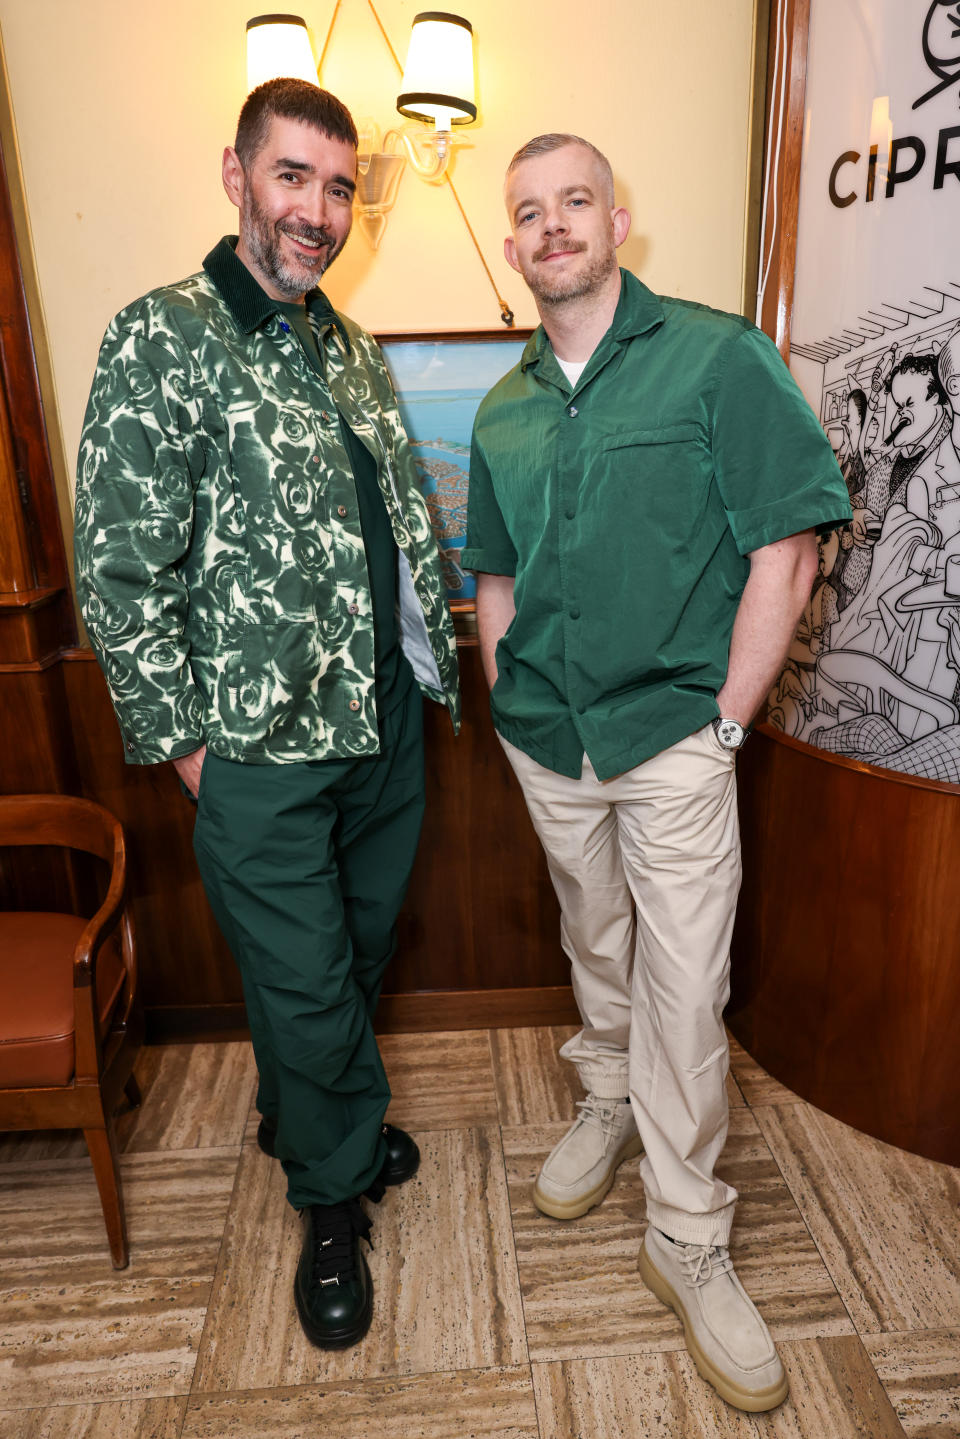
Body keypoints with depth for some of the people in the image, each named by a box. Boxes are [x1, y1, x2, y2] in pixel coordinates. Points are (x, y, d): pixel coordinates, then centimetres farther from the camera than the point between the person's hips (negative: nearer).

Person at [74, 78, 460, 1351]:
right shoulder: (162, 340, -9)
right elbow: (119, 569, -12)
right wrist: (182, 738, -11)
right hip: (264, 750, -6)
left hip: (388, 723, 7)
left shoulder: (352, 348, 12)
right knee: (304, 984, 8)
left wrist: (431, 655, 11)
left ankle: (300, 1115, 50)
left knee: (360, 954, 21)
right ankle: (333, 1201, 35)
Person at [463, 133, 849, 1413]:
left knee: (685, 989, 1)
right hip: (547, 744, 5)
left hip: (674, 739, -4)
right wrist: (509, 702, 7)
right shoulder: (503, 412, 9)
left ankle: (691, 1244, 20)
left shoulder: (717, 358, -6)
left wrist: (721, 719, -12)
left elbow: (787, 548, -10)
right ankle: (609, 1108, 46)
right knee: (594, 946, 20)